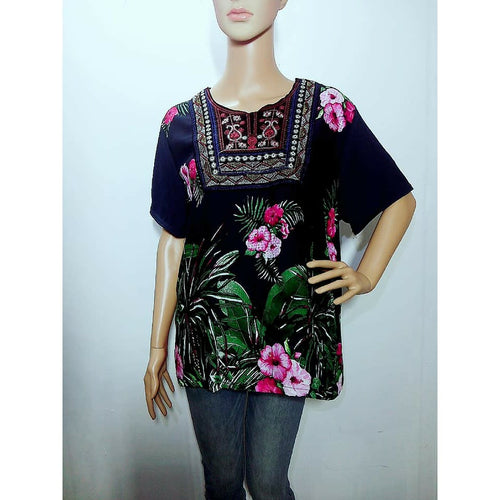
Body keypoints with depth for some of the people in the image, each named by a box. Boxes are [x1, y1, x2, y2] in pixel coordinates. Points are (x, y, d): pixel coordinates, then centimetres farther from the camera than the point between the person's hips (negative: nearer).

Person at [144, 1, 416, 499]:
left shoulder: (325, 109, -1)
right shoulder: (184, 121, 2)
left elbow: (401, 200, 10)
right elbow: (172, 241, 5)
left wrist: (366, 276, -1)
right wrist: (157, 347, 7)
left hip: (289, 331, -1)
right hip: (208, 333, 2)